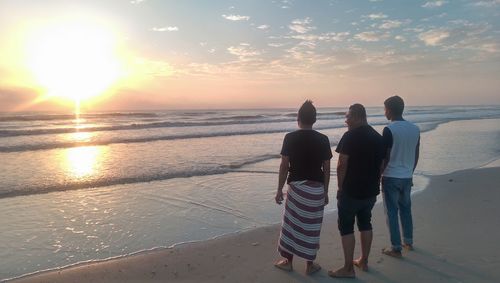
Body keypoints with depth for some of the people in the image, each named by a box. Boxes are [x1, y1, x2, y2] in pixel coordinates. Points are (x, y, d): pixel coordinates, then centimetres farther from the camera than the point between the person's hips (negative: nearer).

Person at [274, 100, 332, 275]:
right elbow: (326, 169, 0)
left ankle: (288, 262, 25)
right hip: (317, 189, 1)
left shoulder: (290, 138, -8)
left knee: (291, 225, 13)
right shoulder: (323, 139, -3)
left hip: (297, 187, -1)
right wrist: (325, 192, 11)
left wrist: (279, 190, 2)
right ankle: (310, 265, 23)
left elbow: (284, 166, -7)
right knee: (311, 228, 11)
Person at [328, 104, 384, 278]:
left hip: (351, 191, -7)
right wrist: (373, 184, 18)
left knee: (346, 227, 2)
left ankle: (348, 269, 8)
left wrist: (340, 188, -5)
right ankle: (364, 262, 29)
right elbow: (380, 165, 11)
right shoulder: (378, 137, 7)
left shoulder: (350, 136, -15)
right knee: (365, 224, 19)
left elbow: (342, 165, -16)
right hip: (371, 190, 7)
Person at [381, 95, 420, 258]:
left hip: (391, 177, -6)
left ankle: (396, 248, 10)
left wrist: (378, 175, -5)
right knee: (406, 209, 20)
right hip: (407, 177, 6)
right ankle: (408, 242, 31)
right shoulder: (415, 129, 4)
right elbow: (416, 156, 11)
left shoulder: (389, 130, -16)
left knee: (391, 212, 3)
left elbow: (385, 157, -15)